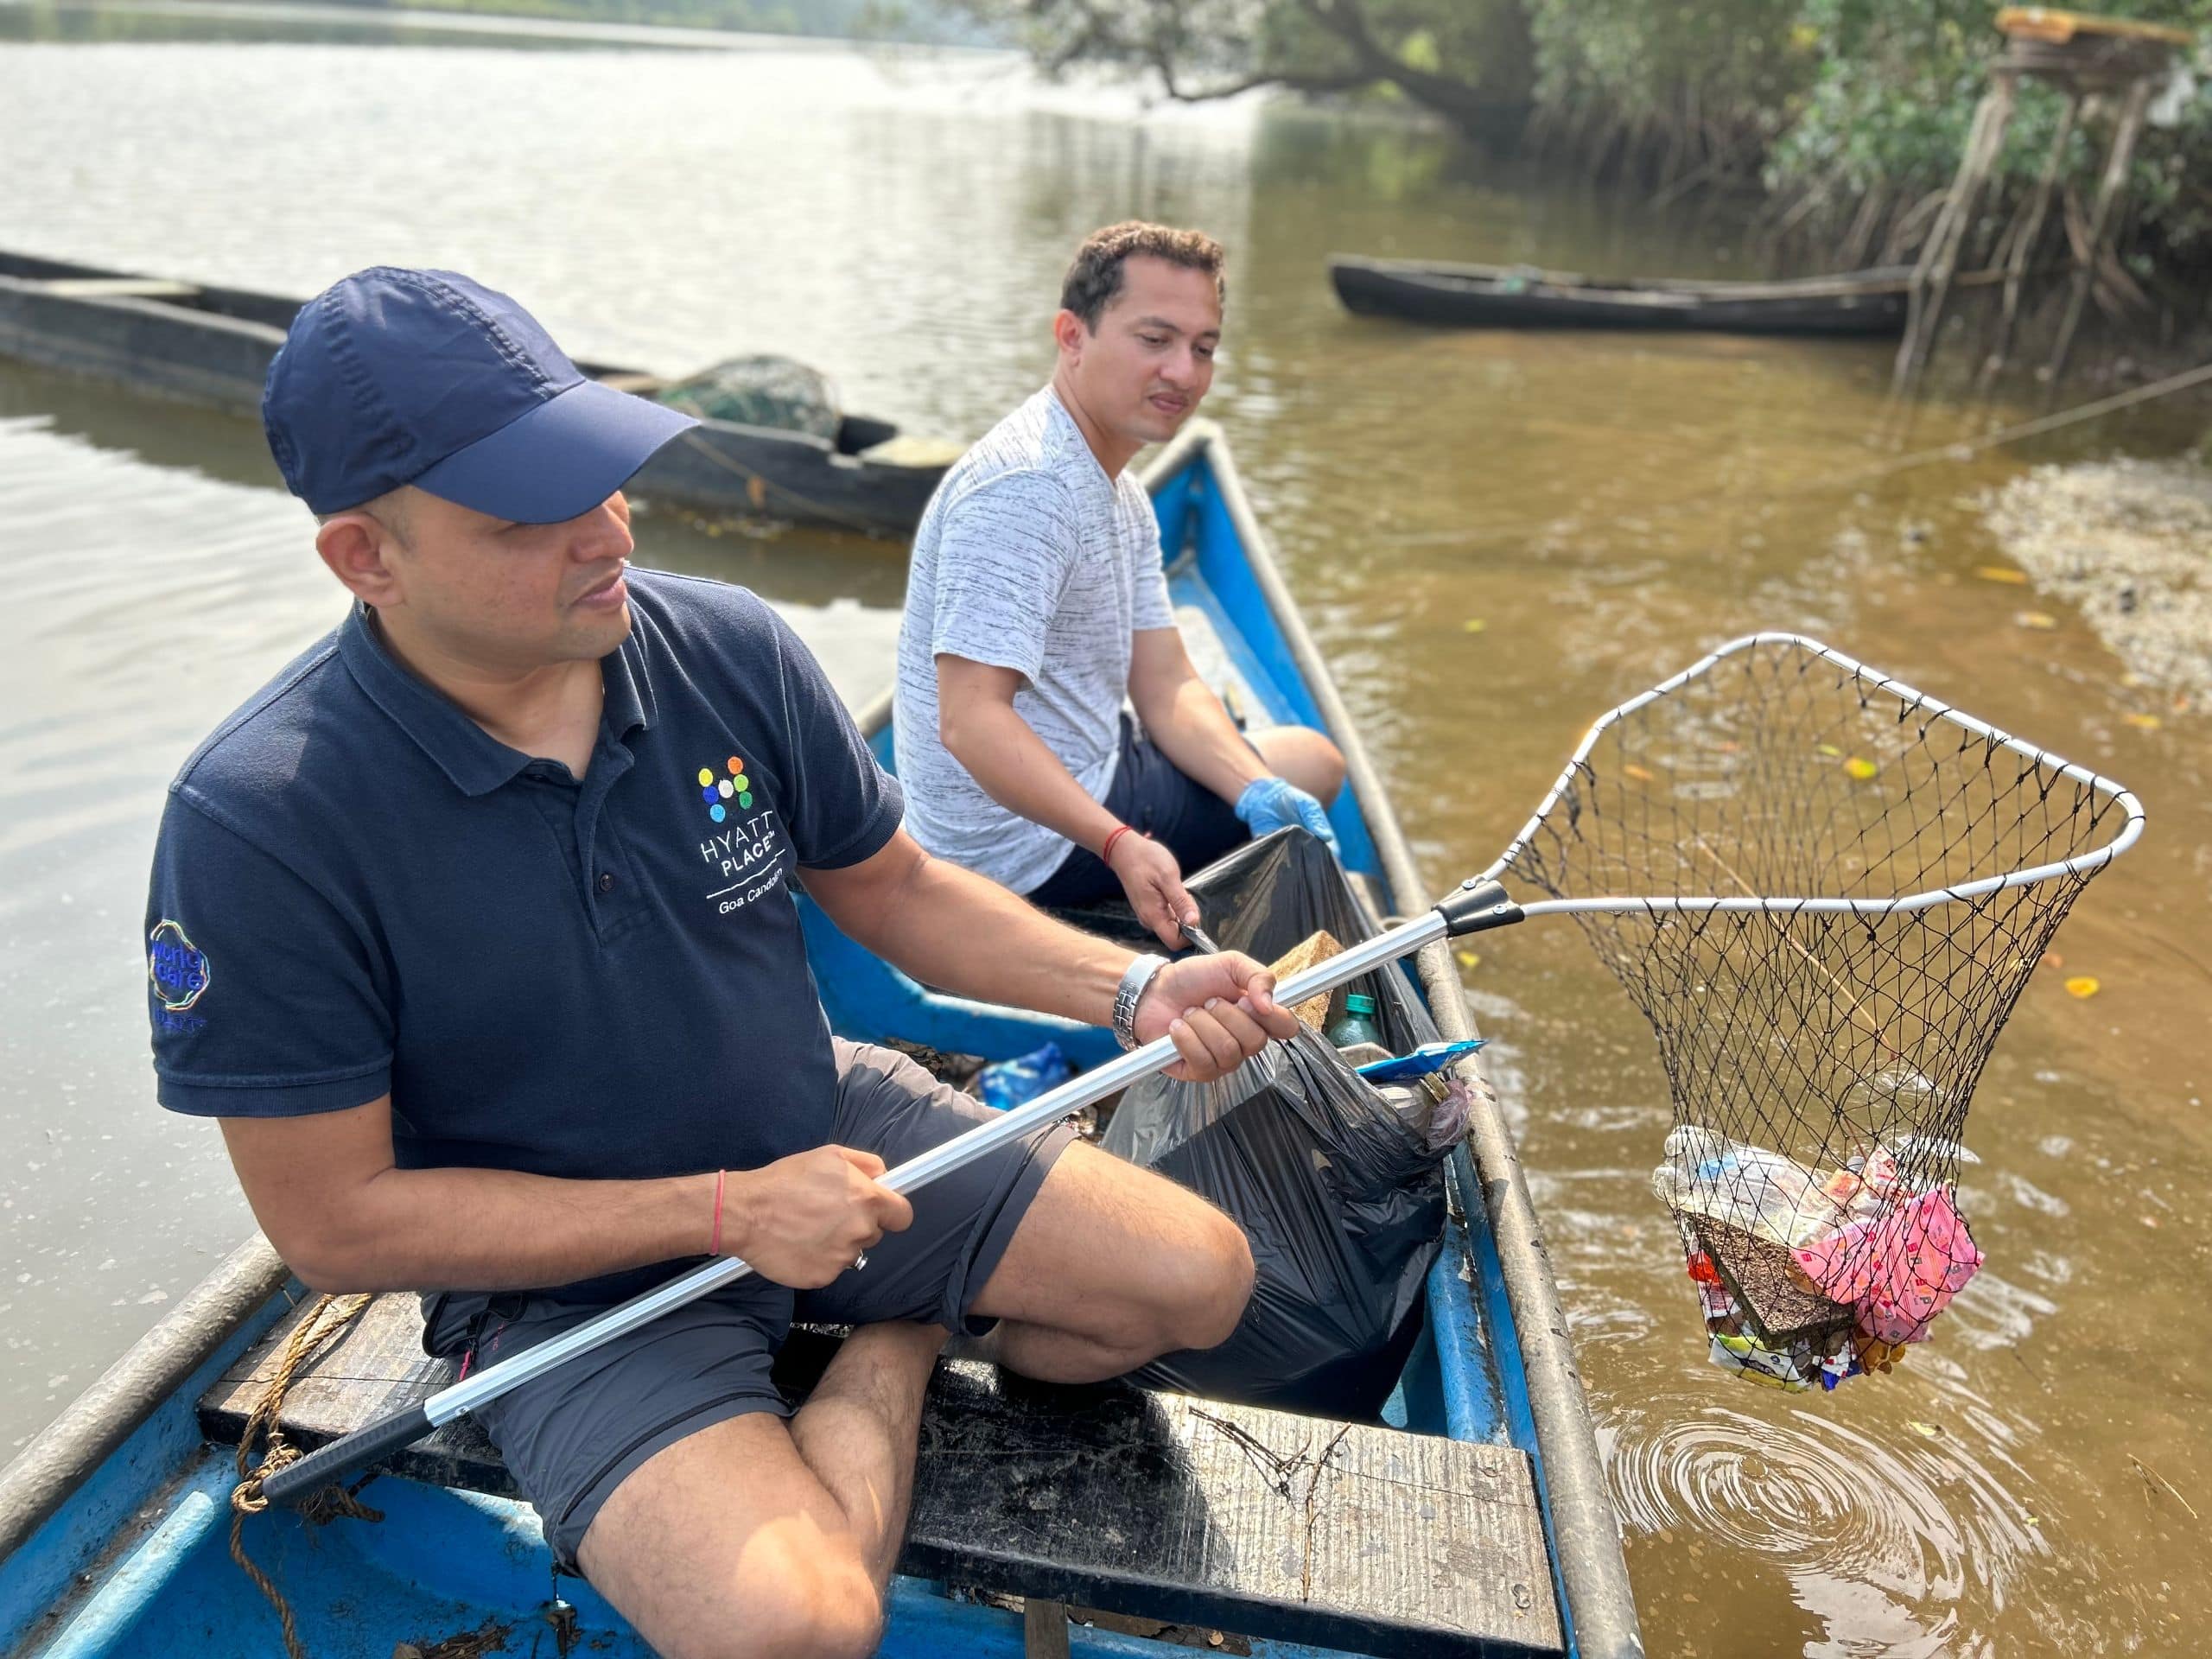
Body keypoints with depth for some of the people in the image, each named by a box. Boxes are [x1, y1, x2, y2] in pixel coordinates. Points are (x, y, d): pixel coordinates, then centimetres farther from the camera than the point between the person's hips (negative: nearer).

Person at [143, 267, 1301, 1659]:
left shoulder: (729, 648, -11)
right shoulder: (260, 819, -23)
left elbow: (891, 887, 3)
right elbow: (335, 1219, -17)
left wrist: (1131, 990, -12)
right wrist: (725, 1211, -21)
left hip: (821, 1124, 4)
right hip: (571, 1272, -3)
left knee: (1201, 1280, -4)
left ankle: (899, 1337, 20)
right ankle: (888, 1367, 7)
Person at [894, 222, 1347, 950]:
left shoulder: (1122, 496, 9)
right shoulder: (1026, 486, -25)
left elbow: (1166, 687, 4)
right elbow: (969, 718, -32)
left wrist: (1260, 789, -13)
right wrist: (1118, 843, -40)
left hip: (1081, 777, 10)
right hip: (1027, 847, -10)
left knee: (1311, 760, 23)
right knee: (1310, 764, 2)